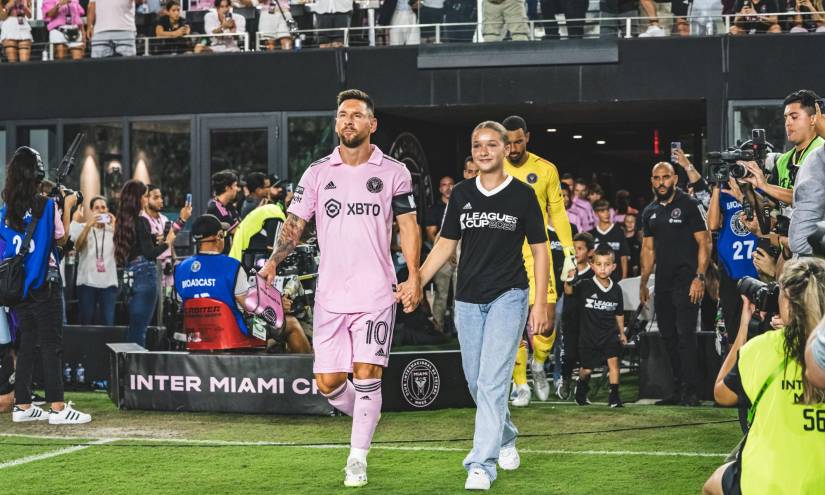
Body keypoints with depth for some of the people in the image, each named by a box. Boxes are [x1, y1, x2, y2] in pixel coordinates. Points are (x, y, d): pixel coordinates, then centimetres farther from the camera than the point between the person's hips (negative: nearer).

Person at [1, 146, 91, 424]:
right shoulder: (47, 206, -11)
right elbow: (61, 239, -1)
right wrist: (67, 207, 9)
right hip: (44, 284, -5)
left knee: (26, 343, 12)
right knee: (52, 344, -4)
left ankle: (23, 406, 14)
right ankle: (57, 408, -7)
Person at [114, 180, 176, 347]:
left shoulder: (123, 222, 11)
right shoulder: (141, 222, -13)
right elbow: (149, 253, -16)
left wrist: (157, 241, 20)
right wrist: (167, 243, -2)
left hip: (131, 275, 8)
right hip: (145, 274, -8)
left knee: (134, 327, 14)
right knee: (140, 328, -6)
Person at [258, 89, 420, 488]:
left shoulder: (394, 172, 3)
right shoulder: (318, 172, 8)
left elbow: (408, 226, 4)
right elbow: (295, 222, 8)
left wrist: (413, 275, -6)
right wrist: (273, 261, -5)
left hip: (376, 293, -2)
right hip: (329, 294, 2)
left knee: (366, 374, -8)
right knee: (328, 382, 0)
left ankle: (358, 458, 6)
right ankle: (365, 416, 31)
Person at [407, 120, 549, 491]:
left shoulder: (522, 195, -2)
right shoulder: (461, 194, 7)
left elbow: (540, 249, 1)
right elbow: (446, 244, 12)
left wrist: (540, 303, -5)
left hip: (508, 297, -4)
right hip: (468, 300, 5)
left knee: (492, 382, -14)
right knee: (477, 383, 11)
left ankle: (481, 467, -16)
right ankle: (506, 439, 36)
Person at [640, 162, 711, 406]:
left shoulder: (689, 205, -4)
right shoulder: (650, 212, 15)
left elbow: (704, 243, -7)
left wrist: (700, 277, -16)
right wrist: (643, 283, 13)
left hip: (686, 282, -7)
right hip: (663, 283, 7)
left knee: (685, 334, -12)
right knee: (668, 336, 8)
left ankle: (690, 391, -12)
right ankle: (677, 390, 15)